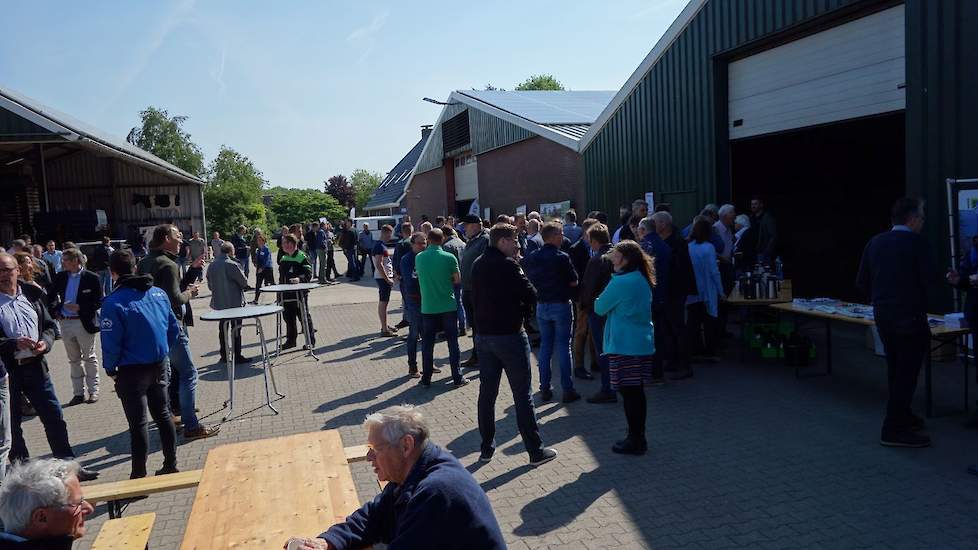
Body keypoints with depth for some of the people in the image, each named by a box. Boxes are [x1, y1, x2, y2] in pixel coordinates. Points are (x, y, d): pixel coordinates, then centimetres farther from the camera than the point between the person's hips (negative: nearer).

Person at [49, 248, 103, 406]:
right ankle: (78, 393, 19)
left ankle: (93, 391, 17)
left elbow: (99, 302, -10)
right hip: (65, 323, 5)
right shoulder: (60, 277, 4)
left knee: (89, 358, 7)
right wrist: (56, 311, 2)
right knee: (74, 360, 12)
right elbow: (51, 296, 17)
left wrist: (79, 308, -20)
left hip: (84, 323, -5)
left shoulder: (91, 278, -9)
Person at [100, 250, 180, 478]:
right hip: (159, 365, 6)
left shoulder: (113, 302, -17)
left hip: (132, 370, -5)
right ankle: (170, 465, 26)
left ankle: (139, 475, 11)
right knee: (163, 413, 17)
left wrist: (110, 369, -1)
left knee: (138, 423, 2)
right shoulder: (159, 293, 1)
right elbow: (174, 328, 6)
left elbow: (111, 342, -15)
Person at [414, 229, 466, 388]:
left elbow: (420, 277, 9)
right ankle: (457, 378, 12)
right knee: (453, 343, 8)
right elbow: (457, 280, -1)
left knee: (427, 344, 11)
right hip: (448, 306, -1)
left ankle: (426, 379, 16)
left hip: (428, 307, 2)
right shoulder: (449, 258, -10)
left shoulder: (419, 258, -3)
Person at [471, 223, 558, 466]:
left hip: (484, 335, 7)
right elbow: (531, 296, -15)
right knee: (522, 395, 1)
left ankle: (486, 448, 21)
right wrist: (519, 305, 3)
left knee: (487, 393, 13)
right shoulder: (508, 265, -15)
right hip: (510, 335, -7)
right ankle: (536, 451, 8)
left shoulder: (478, 265, 8)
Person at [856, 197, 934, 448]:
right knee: (907, 373, 1)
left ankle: (902, 416, 35)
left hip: (882, 316, 7)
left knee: (895, 371, 20)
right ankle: (894, 430, 3)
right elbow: (930, 278, -18)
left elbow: (861, 282, 5)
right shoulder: (917, 242, -13)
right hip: (910, 317, -7)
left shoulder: (874, 242, 5)